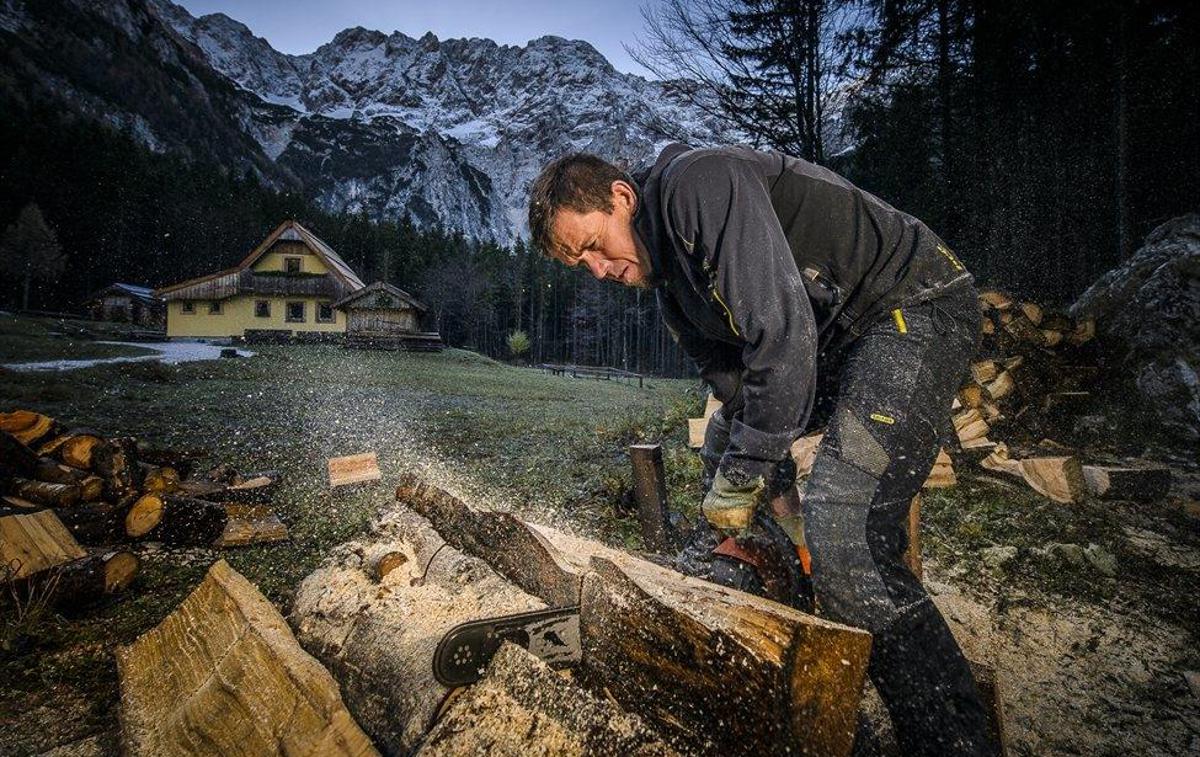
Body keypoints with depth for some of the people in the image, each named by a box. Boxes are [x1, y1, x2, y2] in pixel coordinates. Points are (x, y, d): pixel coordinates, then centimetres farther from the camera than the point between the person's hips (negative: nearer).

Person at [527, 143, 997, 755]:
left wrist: (741, 480, -21)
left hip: (916, 307, -10)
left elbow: (782, 334, -29)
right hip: (836, 336, 10)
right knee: (724, 447, 18)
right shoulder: (671, 288, 8)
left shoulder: (697, 183, -21)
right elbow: (733, 386, 7)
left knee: (842, 538, -24)